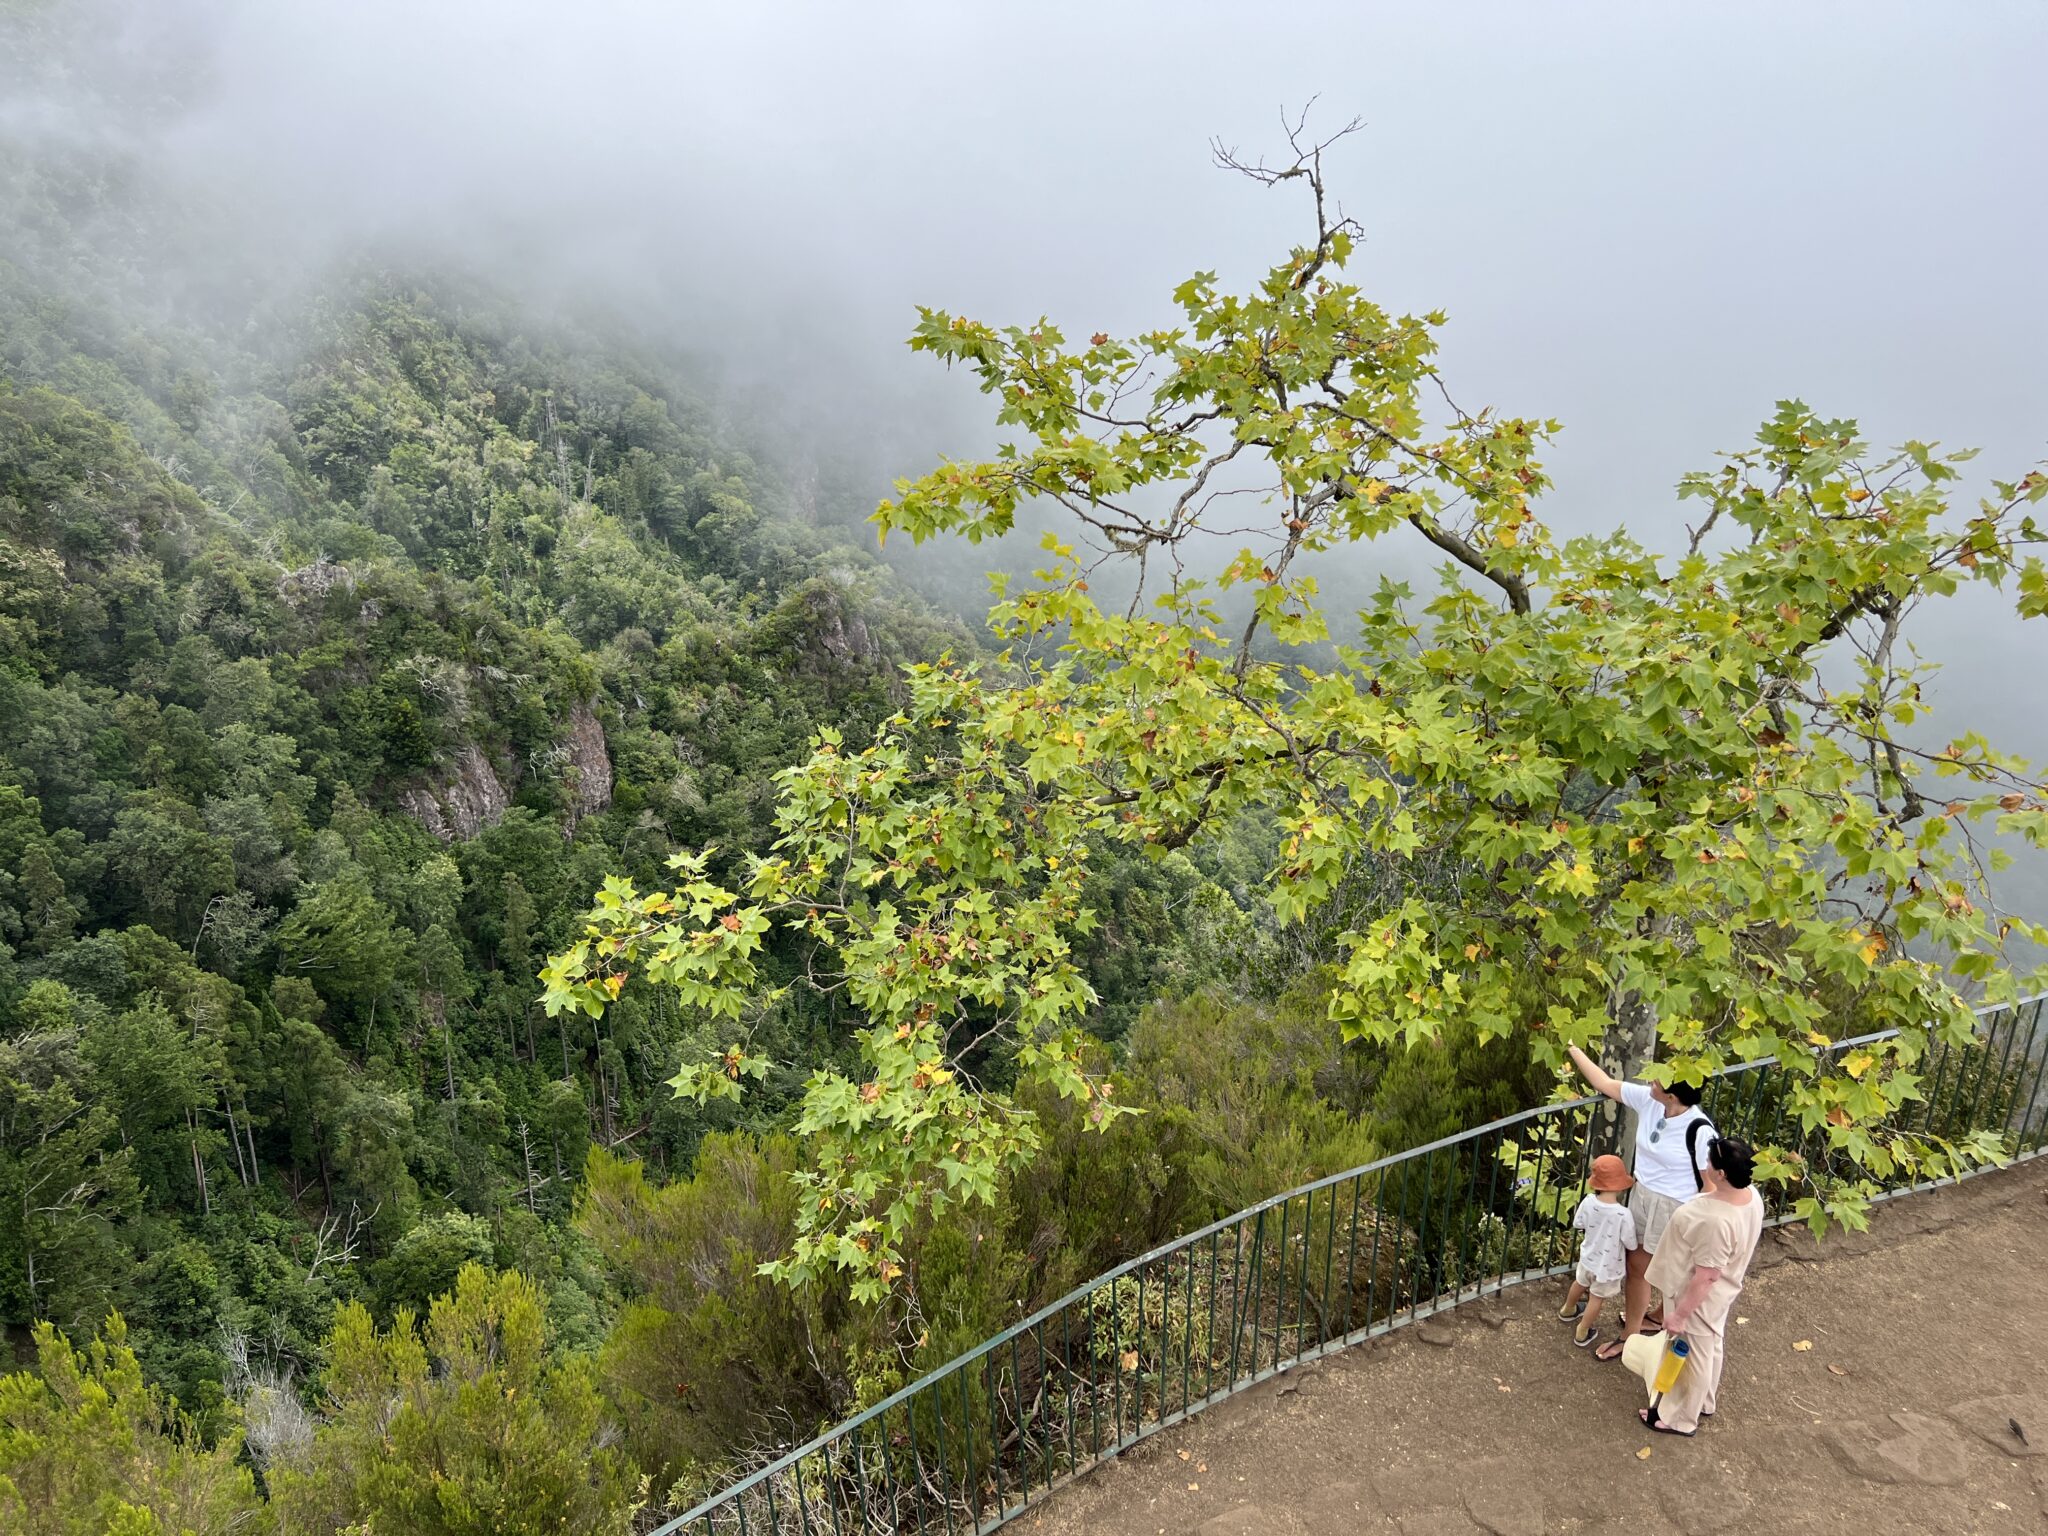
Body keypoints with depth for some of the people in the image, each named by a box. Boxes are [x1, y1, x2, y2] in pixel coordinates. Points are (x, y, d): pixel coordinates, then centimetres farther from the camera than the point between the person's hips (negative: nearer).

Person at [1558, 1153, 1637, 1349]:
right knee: (1596, 1298, 18)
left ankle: (1568, 1310, 58)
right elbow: (1630, 1244, -22)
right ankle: (1582, 1333, 33)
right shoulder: (1623, 1214, -34)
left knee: (1580, 1283, 32)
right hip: (1608, 1266, -4)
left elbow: (1578, 1224, -4)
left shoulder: (1588, 1202, -20)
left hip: (1588, 1257, 4)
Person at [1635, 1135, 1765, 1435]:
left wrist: (1679, 1314, -19)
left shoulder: (1715, 1222, -40)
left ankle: (1680, 1418, 38)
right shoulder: (1751, 1196, -14)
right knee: (1710, 1348, 29)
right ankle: (1703, 1402, 53)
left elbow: (1705, 1278, -30)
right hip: (1719, 1293, 8)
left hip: (1699, 1299, -8)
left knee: (1692, 1357, 15)